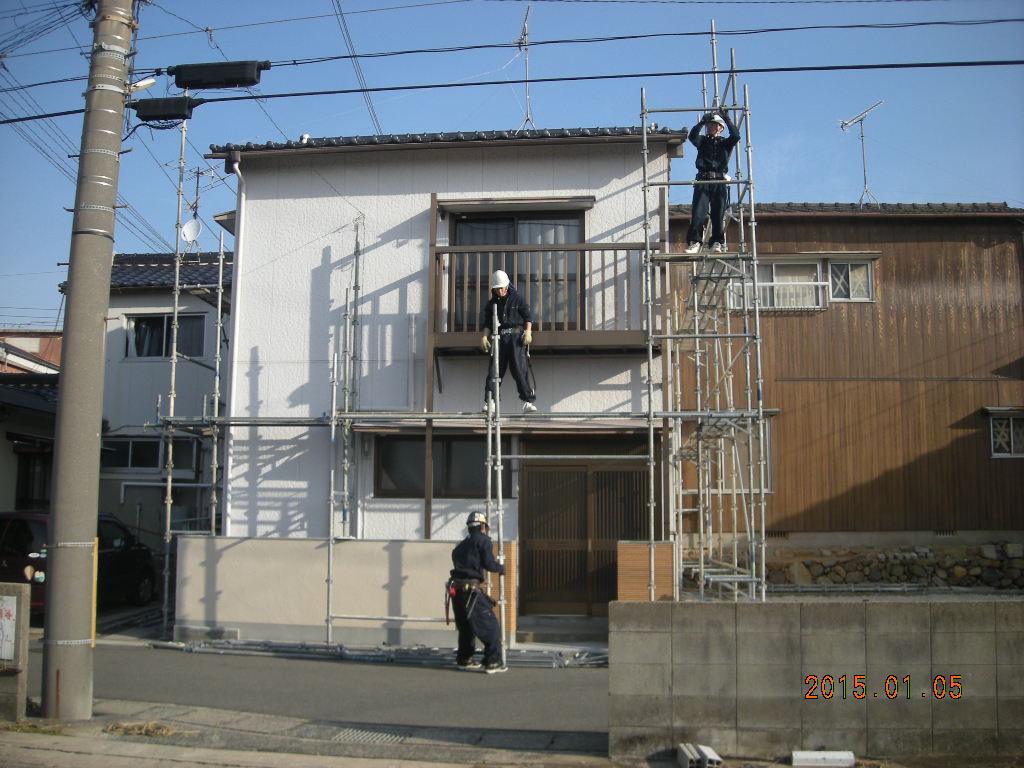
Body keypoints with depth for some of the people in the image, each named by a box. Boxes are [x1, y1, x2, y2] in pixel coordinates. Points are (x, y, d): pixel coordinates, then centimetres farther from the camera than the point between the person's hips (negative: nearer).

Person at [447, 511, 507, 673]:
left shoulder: (461, 545, 22)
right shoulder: (483, 540, -1)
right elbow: (489, 564, -10)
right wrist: (501, 568, 9)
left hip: (456, 589, 8)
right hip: (471, 589, -8)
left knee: (465, 626, 22)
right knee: (490, 626, -2)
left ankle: (464, 660, 29)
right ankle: (493, 663, -4)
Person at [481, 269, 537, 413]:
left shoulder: (517, 299, 5)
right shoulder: (492, 303, 16)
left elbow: (528, 316, 4)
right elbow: (488, 323, 19)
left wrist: (528, 331, -10)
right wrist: (485, 336, 4)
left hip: (516, 336, -3)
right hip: (499, 338, 4)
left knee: (519, 369, -10)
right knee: (495, 369, -3)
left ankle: (528, 401, -10)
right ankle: (489, 401, -2)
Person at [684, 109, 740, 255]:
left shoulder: (725, 143, 17)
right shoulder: (702, 141, 18)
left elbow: (736, 136, -4)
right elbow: (692, 136, -3)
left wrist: (727, 119, -8)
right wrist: (702, 122, -14)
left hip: (720, 181, 0)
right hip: (703, 180, 0)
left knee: (718, 214, -4)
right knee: (698, 212, -12)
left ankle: (717, 243, 0)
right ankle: (694, 242, -14)